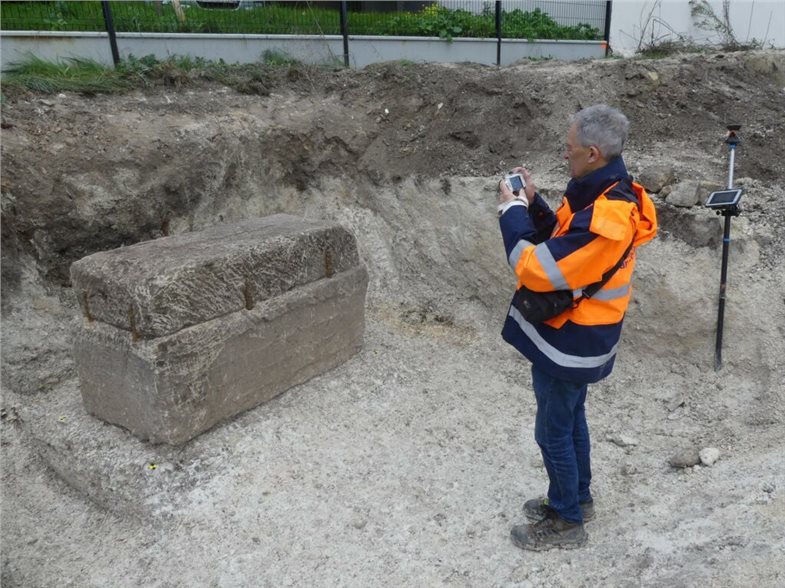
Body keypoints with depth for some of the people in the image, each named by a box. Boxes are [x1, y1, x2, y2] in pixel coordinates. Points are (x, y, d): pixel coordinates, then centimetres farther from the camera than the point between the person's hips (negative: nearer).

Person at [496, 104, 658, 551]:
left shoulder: (604, 220, -32)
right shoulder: (608, 195, 1)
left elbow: (536, 270, -30)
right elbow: (562, 241, 12)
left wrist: (512, 209, -18)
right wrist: (532, 203, -1)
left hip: (568, 341, -10)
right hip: (577, 334, 10)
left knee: (554, 432, 7)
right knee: (571, 419, 24)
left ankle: (566, 522, 26)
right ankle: (578, 498, 42)